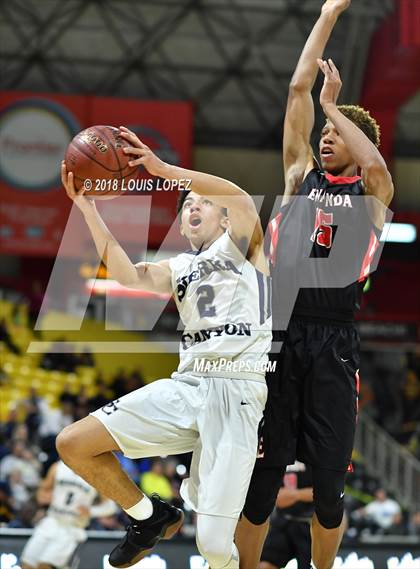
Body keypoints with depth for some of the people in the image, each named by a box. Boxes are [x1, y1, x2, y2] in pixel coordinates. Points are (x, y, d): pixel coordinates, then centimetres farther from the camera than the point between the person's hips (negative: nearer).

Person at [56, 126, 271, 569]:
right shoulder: (178, 270, 25)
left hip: (237, 387, -6)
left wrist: (164, 169, -15)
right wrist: (87, 207, -2)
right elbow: (127, 275, 4)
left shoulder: (242, 245, 12)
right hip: (186, 383, 6)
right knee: (72, 444, -2)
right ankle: (150, 517, 17)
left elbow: (243, 200, -12)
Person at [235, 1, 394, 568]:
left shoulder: (371, 194, 12)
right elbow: (298, 89, 13)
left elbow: (375, 163, -13)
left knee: (328, 483, 2)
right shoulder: (302, 175, 18)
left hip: (333, 343, -2)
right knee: (260, 477, 0)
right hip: (278, 334, 2)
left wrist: (334, 104, 1)